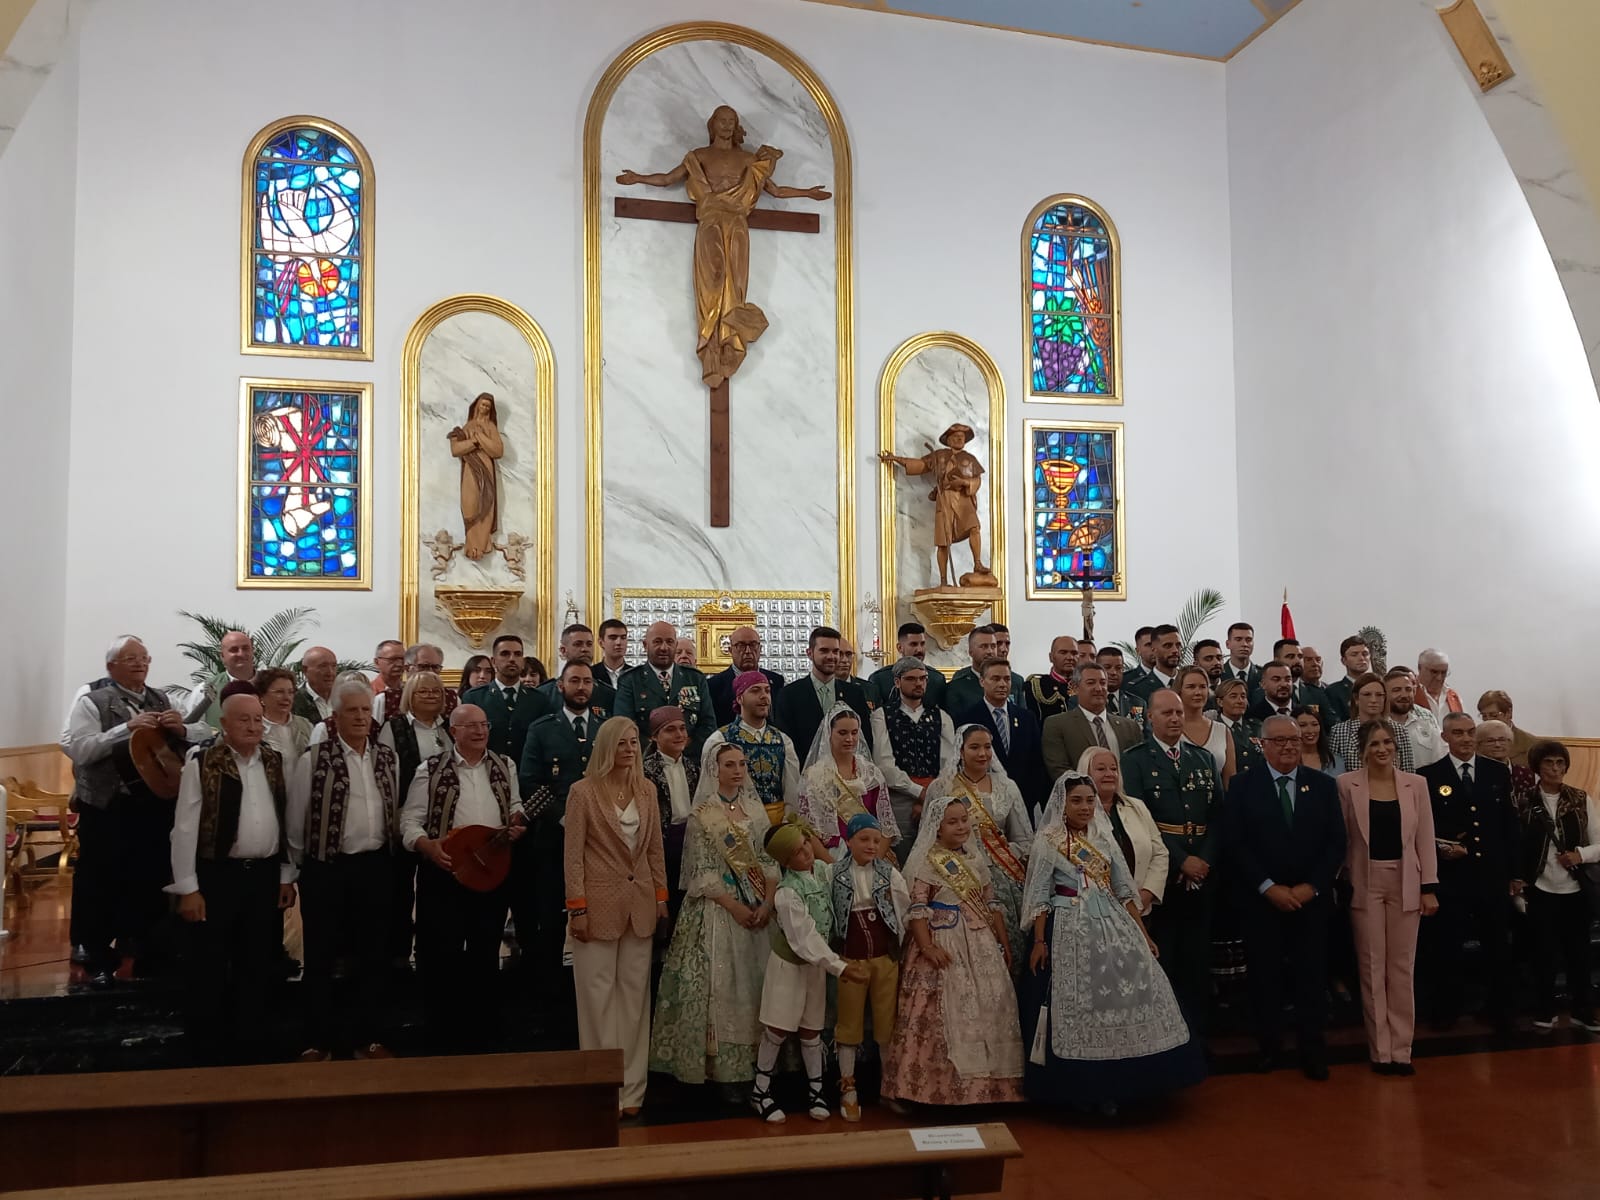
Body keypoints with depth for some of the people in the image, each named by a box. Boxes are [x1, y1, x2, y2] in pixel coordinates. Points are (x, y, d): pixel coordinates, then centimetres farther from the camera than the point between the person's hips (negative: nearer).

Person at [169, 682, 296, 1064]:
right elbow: (185, 828, -9)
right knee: (209, 970, 5)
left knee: (257, 967, 13)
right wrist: (188, 888, -11)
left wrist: (286, 876, 9)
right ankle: (209, 1053, 18)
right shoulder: (202, 763, -8)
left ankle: (252, 1047, 25)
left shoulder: (275, 761, 7)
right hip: (216, 876, -4)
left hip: (264, 875, 5)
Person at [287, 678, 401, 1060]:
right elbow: (296, 820, -4)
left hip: (376, 867, 4)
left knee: (371, 954, 11)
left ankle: (366, 1037, 23)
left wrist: (390, 857, 10)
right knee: (321, 956, 6)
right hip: (327, 868, -4)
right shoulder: (314, 760, -8)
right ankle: (318, 1041, 18)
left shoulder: (388, 758, 6)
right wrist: (305, 866, 1)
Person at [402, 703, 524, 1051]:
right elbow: (410, 821, -6)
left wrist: (517, 824, -1)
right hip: (444, 874, -4)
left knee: (486, 956, 13)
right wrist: (428, 846, -23)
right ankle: (442, 1041, 16)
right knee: (442, 957, 1)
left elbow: (514, 807, 20)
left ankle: (483, 1036, 27)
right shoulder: (431, 770, -5)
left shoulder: (504, 767, 7)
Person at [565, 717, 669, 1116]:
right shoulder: (583, 791, -6)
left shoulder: (647, 790, 8)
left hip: (640, 904, 4)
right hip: (599, 904, -4)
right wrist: (577, 909, -10)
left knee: (635, 994, 7)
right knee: (599, 995, 2)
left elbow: (655, 848, 13)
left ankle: (631, 1088, 16)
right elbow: (573, 854, -6)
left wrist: (661, 897, 8)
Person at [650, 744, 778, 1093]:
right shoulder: (702, 814, -5)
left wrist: (768, 903, -7)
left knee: (755, 984, 6)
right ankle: (725, 1069, 6)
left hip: (759, 910, 4)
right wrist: (734, 907, -15)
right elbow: (702, 871, -8)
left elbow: (769, 859, 7)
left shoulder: (755, 809, 9)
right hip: (718, 910, -4)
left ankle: (754, 1063, 16)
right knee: (722, 984, -2)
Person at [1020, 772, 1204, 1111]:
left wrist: (1142, 932, 7)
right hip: (1071, 931, -4)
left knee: (1125, 995, -2)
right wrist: (1039, 941, -11)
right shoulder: (1048, 840, -3)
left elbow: (1124, 890, 12)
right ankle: (1079, 1089, 9)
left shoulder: (1105, 838, 10)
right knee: (1077, 1004, -4)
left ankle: (1113, 1085, 9)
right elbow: (1039, 895, -5)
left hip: (1113, 926, 5)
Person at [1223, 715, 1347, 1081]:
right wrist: (1268, 887, -13)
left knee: (1311, 976, 4)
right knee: (1264, 975, 6)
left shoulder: (1323, 784, 6)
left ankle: (1314, 1051, 15)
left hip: (1311, 899, 1)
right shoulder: (1243, 785, -1)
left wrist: (1311, 886, -9)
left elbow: (1336, 842, 2)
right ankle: (1269, 1045, 20)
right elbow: (1234, 843, -6)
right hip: (1260, 899, -1)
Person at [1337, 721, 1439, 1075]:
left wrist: (1429, 888, 0)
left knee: (1402, 967, 6)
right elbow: (1339, 837, 0)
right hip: (1365, 884, -1)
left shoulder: (1416, 784, 3)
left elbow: (1425, 839, 4)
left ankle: (1401, 1049, 15)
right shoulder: (1345, 784, -3)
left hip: (1405, 883, 1)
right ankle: (1380, 1051, 12)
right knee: (1372, 967, 4)